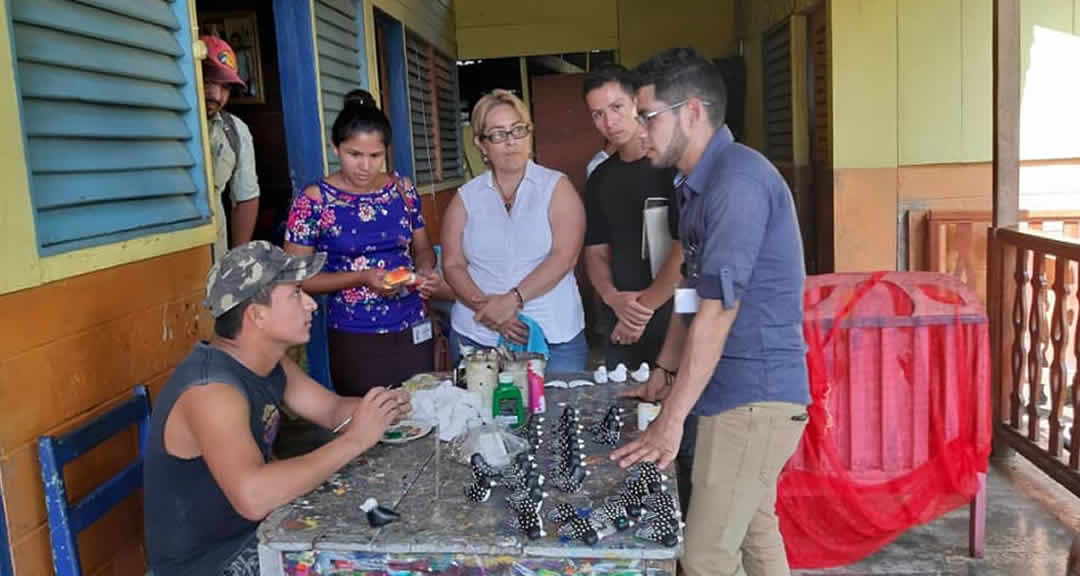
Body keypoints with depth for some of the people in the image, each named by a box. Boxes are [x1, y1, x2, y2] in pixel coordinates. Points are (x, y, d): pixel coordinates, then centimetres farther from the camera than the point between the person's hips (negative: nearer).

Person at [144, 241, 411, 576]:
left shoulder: (268, 364, -3)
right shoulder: (211, 390, -30)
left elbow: (333, 410, 9)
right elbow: (253, 496, -43)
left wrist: (382, 408, -14)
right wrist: (355, 440, -35)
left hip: (253, 532, 8)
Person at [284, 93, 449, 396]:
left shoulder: (402, 189, 2)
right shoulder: (314, 201, -9)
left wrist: (426, 271, -8)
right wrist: (361, 278, -18)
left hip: (414, 331, 4)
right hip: (354, 340, -3)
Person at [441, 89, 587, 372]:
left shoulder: (556, 187, 2)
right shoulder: (466, 197, 8)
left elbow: (564, 256, -9)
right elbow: (452, 265, 5)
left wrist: (513, 299, -18)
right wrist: (485, 305, -13)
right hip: (477, 336, 2)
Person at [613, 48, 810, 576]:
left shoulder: (737, 180, -20)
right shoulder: (700, 182, 12)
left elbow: (718, 312, -23)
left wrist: (672, 418, -20)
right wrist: (663, 374, 19)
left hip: (753, 397, -10)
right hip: (747, 391, 10)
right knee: (754, 529, 21)